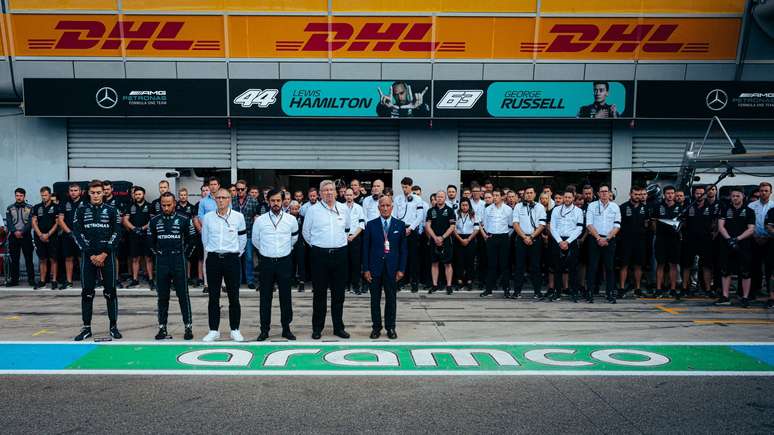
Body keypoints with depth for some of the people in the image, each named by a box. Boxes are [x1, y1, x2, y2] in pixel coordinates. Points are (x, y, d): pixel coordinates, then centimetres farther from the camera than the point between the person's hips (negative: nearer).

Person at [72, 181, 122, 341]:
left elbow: (116, 233, 0)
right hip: (88, 256, 1)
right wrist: (91, 254, -7)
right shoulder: (81, 210, 6)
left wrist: (104, 254, -9)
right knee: (87, 292, 4)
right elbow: (77, 233, 1)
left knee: (110, 291, 2)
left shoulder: (111, 210, 5)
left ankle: (113, 326, 9)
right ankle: (86, 327, 12)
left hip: (107, 255, -1)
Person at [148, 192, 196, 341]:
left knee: (183, 295, -1)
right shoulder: (154, 221, 5)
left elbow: (191, 239, 7)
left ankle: (188, 327, 5)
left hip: (178, 261, -2)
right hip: (161, 262, 2)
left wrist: (184, 255, 4)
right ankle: (162, 328, 14)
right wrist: (157, 254, 10)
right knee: (162, 296, 7)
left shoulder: (184, 220, -1)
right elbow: (150, 240, 18)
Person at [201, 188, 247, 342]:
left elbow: (242, 238, 8)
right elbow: (204, 238, 14)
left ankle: (235, 330, 13)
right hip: (213, 259, 1)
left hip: (232, 259, -1)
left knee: (234, 296, 3)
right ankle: (213, 330, 14)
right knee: (213, 297, 6)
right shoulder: (208, 217, 2)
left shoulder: (238, 217, -1)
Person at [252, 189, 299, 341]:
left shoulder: (291, 220, 0)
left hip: (285, 261, 0)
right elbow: (255, 240, 13)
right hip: (266, 262, 0)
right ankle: (264, 329, 13)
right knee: (265, 297, 5)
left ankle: (286, 328, 15)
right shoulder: (260, 220, -1)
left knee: (285, 297, 5)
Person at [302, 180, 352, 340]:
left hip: (339, 253, 2)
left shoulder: (343, 209, 6)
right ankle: (317, 328, 12)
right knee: (319, 293, 3)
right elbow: (306, 232, 9)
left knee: (338, 293, 7)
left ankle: (338, 327, 17)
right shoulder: (313, 210, -1)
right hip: (320, 254, -2)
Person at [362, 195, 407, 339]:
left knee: (391, 299, 7)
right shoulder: (371, 225, 2)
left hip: (392, 268, 0)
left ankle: (390, 327, 18)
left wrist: (401, 269, -3)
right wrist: (366, 269, -4)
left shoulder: (400, 225, 3)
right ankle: (376, 327, 17)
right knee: (375, 299, 7)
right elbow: (366, 248, 2)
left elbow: (403, 248, 3)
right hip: (375, 267, 0)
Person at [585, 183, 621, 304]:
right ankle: (589, 293, -1)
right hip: (594, 239, -1)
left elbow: (617, 226, 3)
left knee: (609, 267, 1)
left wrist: (607, 238, -9)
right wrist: (598, 238, -11)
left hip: (609, 240, 1)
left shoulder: (615, 207, 9)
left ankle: (610, 294, 6)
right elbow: (589, 224, -2)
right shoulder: (592, 206, 5)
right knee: (592, 266, -3)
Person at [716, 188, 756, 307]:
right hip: (727, 245, 3)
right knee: (726, 271, 5)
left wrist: (737, 239, -15)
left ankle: (745, 298, 5)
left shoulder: (749, 211, 4)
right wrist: (729, 239, -12)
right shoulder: (726, 210, 11)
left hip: (744, 246, -2)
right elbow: (720, 226, 3)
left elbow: (751, 230, -3)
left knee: (745, 273, -2)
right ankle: (725, 297, 11)